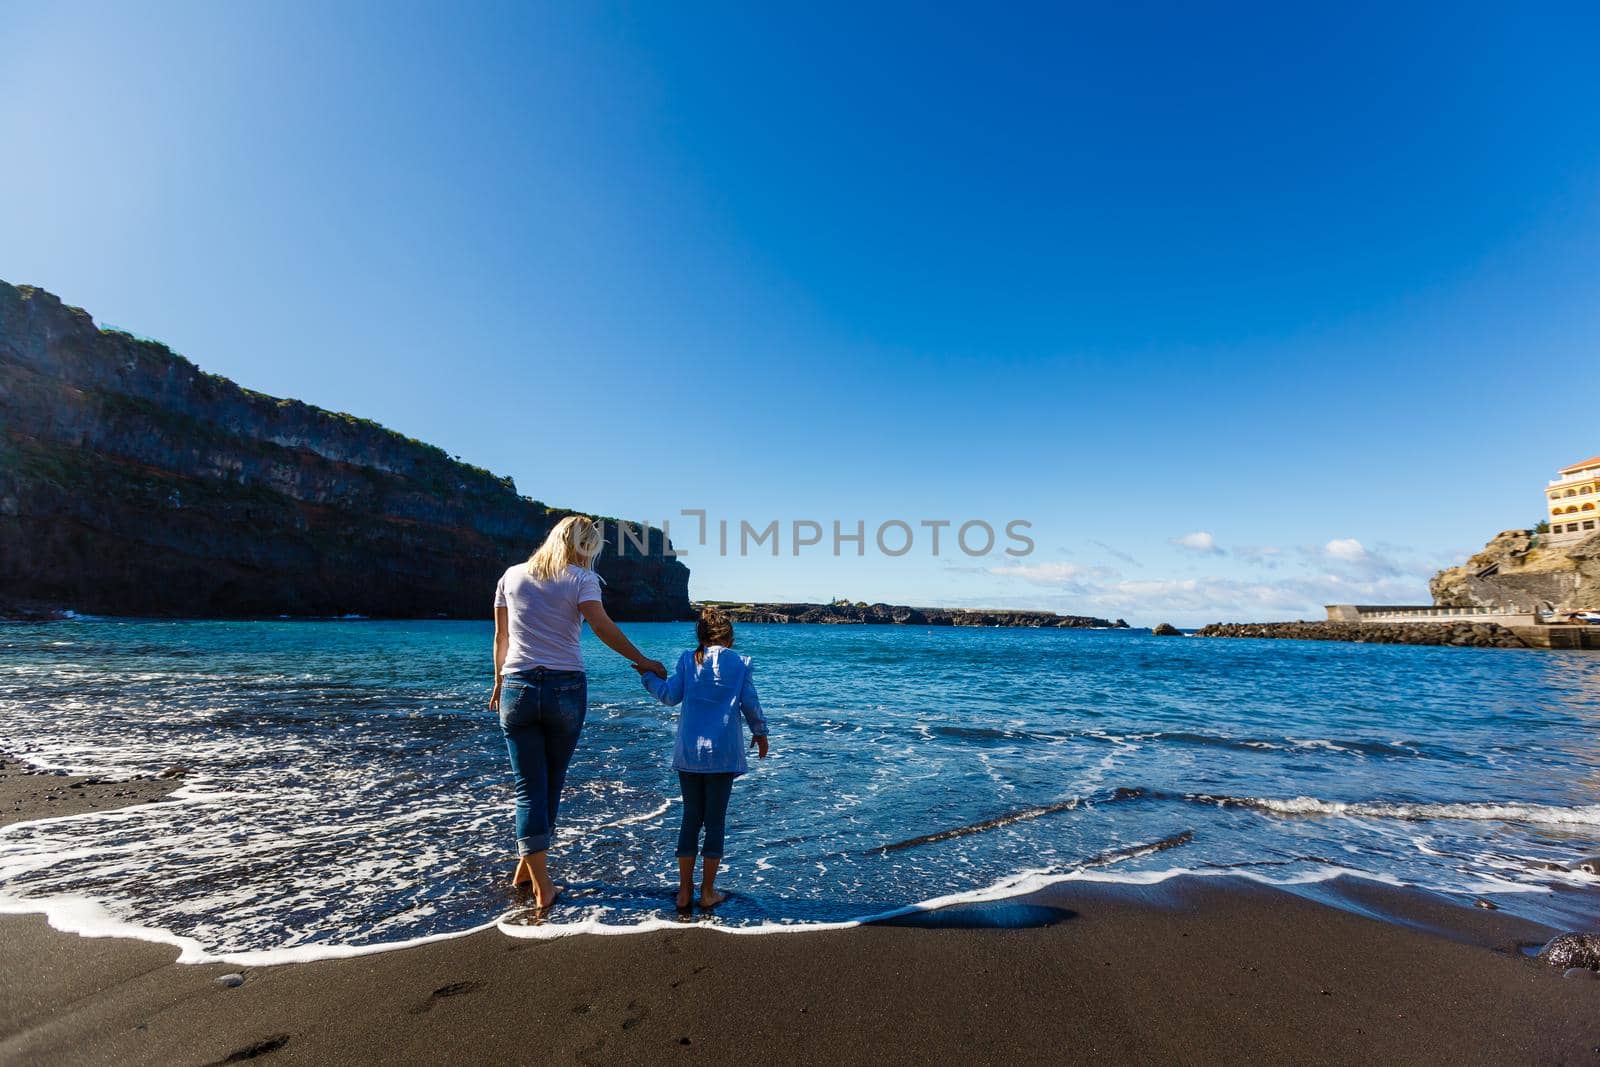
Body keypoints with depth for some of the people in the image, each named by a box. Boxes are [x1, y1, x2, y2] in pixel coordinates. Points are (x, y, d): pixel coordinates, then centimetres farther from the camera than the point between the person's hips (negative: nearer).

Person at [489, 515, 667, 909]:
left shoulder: (512, 576, 9)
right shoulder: (580, 578, -3)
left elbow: (501, 637, 14)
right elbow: (602, 626, -17)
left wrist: (499, 682, 24)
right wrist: (642, 661, -10)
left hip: (518, 688, 2)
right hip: (566, 688, -2)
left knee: (530, 788, 5)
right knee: (551, 784, 16)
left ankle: (542, 887, 5)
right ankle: (527, 869, 30)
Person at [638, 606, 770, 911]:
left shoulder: (688, 659, 2)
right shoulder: (740, 663, 0)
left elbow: (671, 696, 1)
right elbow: (750, 703, 2)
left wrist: (649, 677, 18)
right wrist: (760, 732, 17)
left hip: (689, 752, 2)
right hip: (723, 752, -2)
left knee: (690, 818, 12)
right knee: (716, 820, 7)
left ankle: (684, 891, 17)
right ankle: (707, 892, 14)